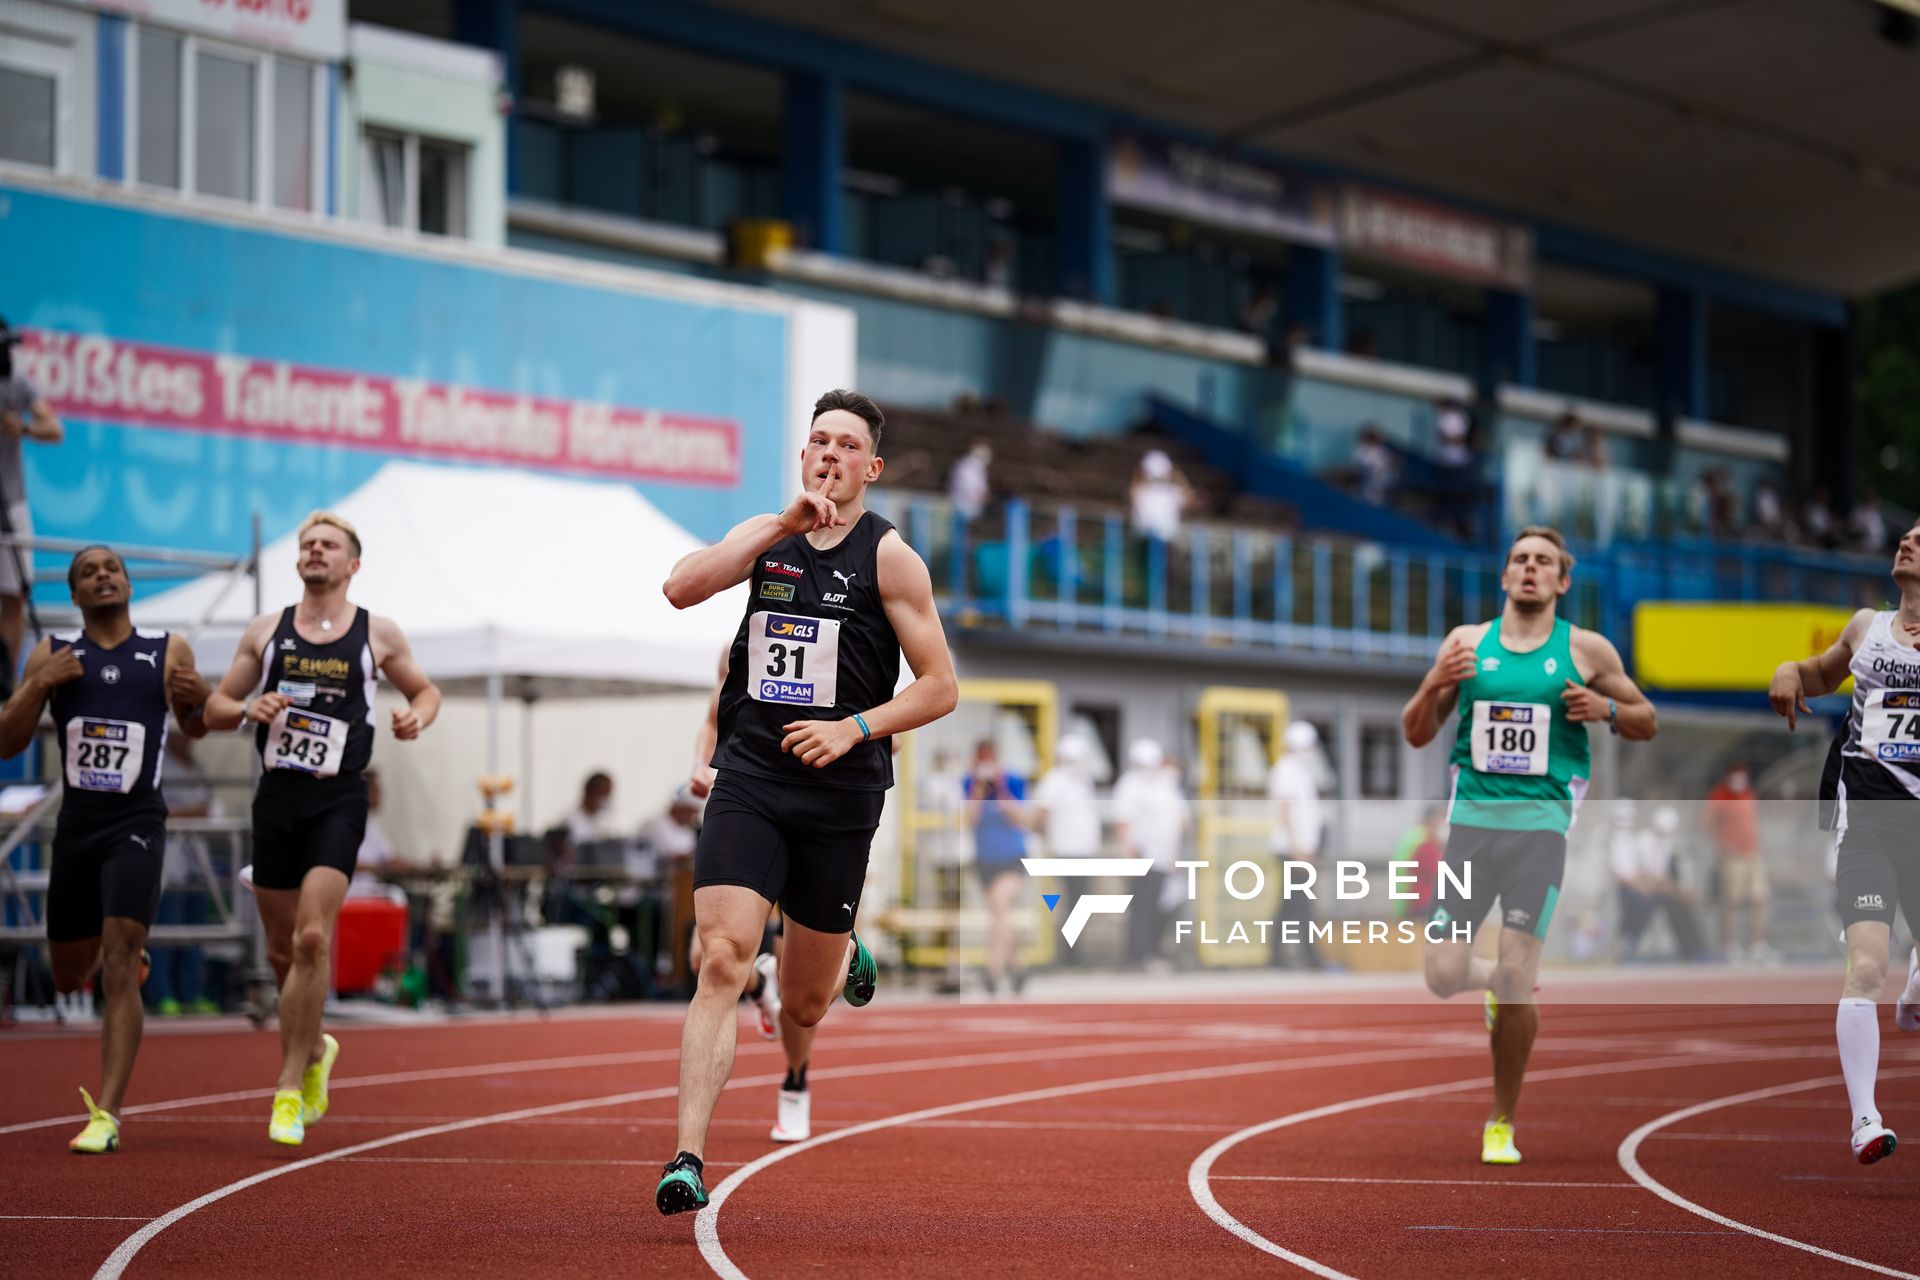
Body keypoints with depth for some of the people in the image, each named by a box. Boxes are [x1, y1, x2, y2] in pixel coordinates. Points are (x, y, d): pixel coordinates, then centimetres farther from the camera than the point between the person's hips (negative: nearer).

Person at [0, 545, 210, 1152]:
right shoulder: (51, 654, 4)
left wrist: (200, 699, -7)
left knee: (118, 971, -16)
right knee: (70, 977, 14)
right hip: (76, 824, 3)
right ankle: (121, 949, 52)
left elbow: (195, 728, 17)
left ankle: (108, 1114, -18)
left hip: (136, 824, -3)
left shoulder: (170, 652, 3)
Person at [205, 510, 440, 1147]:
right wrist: (247, 708, -10)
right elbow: (215, 708, 13)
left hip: (338, 802, -3)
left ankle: (290, 1089, -11)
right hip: (276, 800, 3)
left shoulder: (378, 635, 5)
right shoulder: (265, 632, 9)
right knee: (282, 949, 9)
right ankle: (315, 1049, 37)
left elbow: (424, 689, 19)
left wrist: (417, 716, -4)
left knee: (312, 938, -17)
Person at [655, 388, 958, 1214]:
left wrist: (854, 728, -16)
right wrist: (784, 525, -16)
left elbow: (940, 687, -2)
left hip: (839, 795, -1)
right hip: (748, 780, 1)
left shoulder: (888, 557, -1)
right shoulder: (765, 535, 7)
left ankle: (846, 956, 49)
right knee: (722, 963, -17)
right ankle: (687, 1158, -20)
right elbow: (681, 589, -12)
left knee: (804, 1001, 11)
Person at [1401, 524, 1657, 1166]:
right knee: (1444, 977, -7)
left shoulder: (1587, 650, 5)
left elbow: (1648, 723, 14)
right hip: (1472, 817, 2)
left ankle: (1502, 1123, 6)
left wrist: (1607, 709, -7)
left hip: (1540, 823, -2)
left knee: (1516, 979, -10)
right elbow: (1416, 735, 11)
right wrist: (1434, 685, -8)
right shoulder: (1467, 642, 10)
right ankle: (1493, 978, 31)